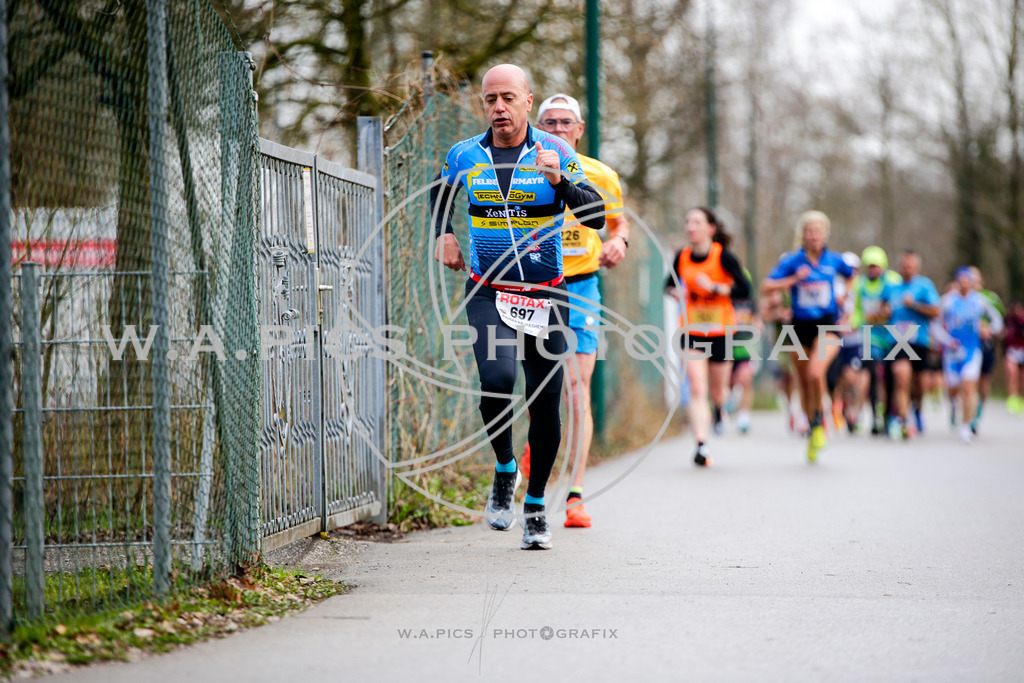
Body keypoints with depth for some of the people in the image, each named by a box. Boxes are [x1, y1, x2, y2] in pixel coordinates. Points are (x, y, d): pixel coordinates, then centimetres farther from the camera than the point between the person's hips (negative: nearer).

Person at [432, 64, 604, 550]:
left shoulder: (555, 153, -3)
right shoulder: (465, 156, 4)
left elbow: (596, 217, -11)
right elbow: (442, 191, 27)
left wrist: (559, 180, -26)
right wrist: (443, 234, 11)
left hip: (545, 295, 0)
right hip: (487, 292, 0)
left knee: (545, 403, 0)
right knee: (497, 380, -24)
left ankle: (535, 505, 19)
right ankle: (504, 471, 2)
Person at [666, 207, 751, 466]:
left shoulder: (724, 256, -11)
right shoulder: (682, 257, -1)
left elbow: (744, 289, -14)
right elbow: (670, 284, 16)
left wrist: (715, 287, -25)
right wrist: (675, 291, -7)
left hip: (721, 331, -1)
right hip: (692, 332, 1)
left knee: (717, 391, 13)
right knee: (697, 390, -14)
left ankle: (720, 408, 51)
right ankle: (701, 446, -17)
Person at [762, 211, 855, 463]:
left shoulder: (834, 260, 1)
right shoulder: (792, 260, -3)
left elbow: (851, 275, 24)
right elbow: (766, 287, -8)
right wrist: (794, 279, -17)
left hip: (827, 326, -1)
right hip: (801, 326, 1)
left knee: (816, 373, -24)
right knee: (804, 382, 9)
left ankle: (819, 421, -2)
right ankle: (812, 430, 28)